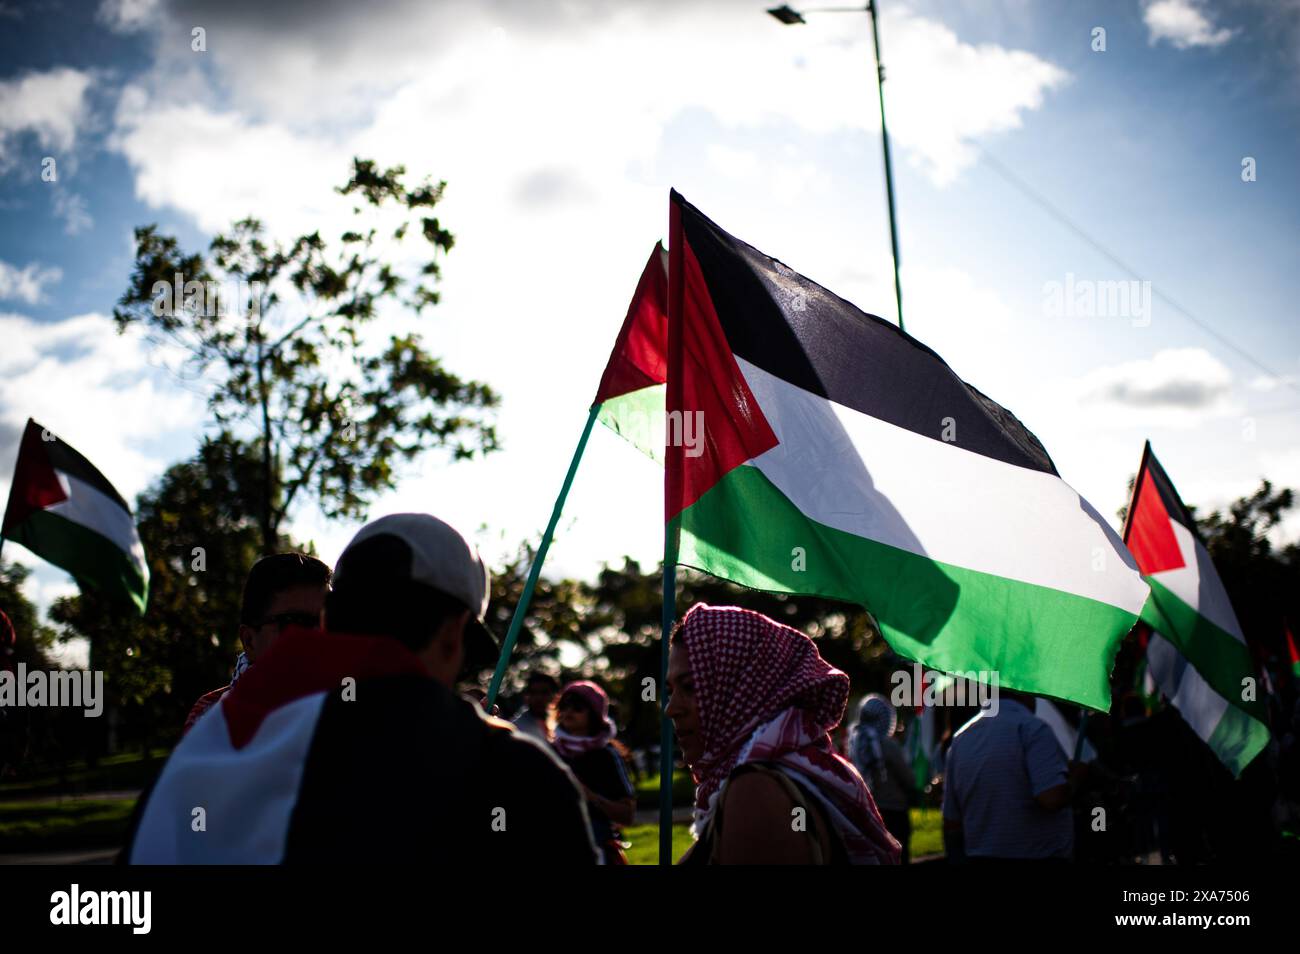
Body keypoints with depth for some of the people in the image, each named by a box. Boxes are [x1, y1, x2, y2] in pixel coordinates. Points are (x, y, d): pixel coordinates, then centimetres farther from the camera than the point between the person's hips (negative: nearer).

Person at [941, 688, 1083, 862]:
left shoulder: (960, 738, 8)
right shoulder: (1031, 727, -12)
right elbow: (1053, 799, -23)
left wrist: (958, 857, 21)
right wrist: (1074, 776, -3)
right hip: (1039, 854, -6)